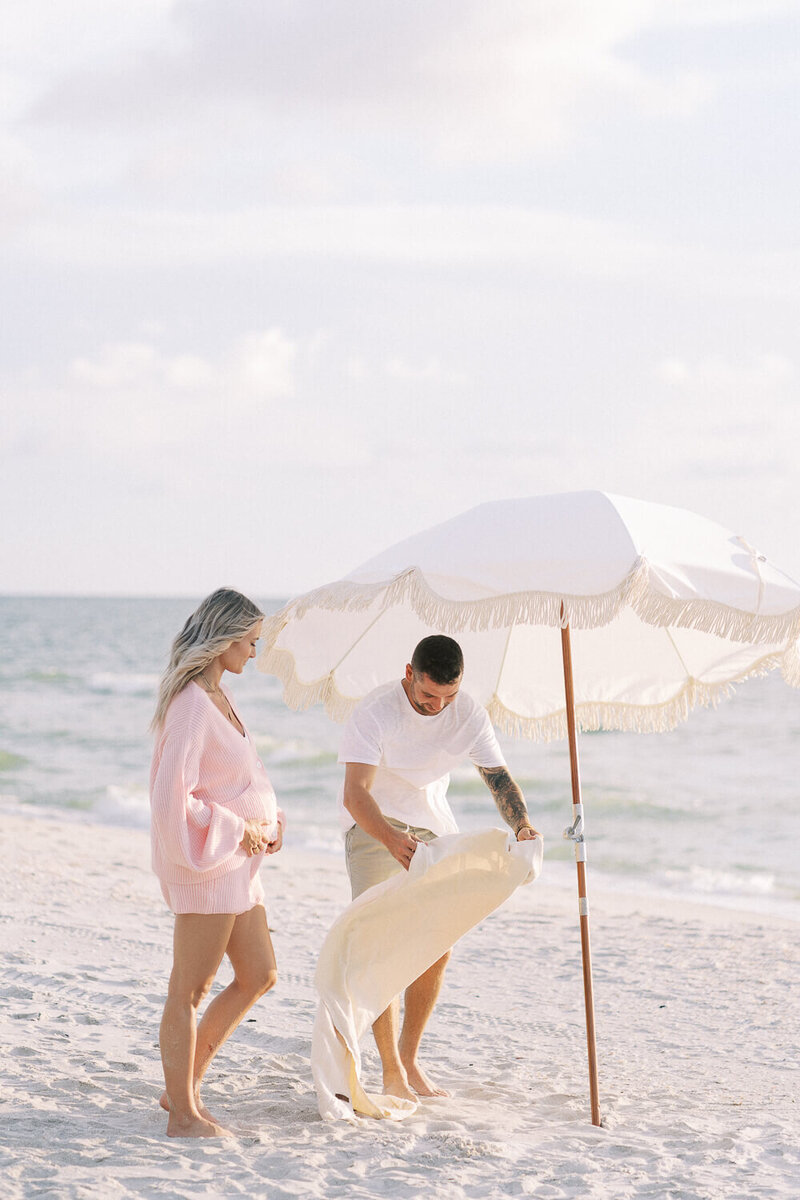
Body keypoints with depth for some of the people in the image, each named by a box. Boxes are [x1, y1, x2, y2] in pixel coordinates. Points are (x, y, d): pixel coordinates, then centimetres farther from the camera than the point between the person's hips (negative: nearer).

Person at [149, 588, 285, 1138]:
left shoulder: (219, 697, 12)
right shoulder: (192, 703, -17)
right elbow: (172, 797, -23)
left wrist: (267, 824, 8)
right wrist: (238, 830, -15)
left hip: (238, 862, 10)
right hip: (205, 862, -10)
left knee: (259, 976, 15)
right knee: (191, 989, -1)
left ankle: (185, 1085, 22)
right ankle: (184, 1113, 7)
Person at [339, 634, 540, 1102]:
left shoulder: (469, 714, -10)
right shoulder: (376, 712, -25)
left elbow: (498, 776, -10)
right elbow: (354, 793, -32)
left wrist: (523, 824, -31)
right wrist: (392, 840, -50)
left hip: (434, 826, 5)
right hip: (374, 825, -5)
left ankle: (410, 1059, 17)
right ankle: (392, 1072, -12)